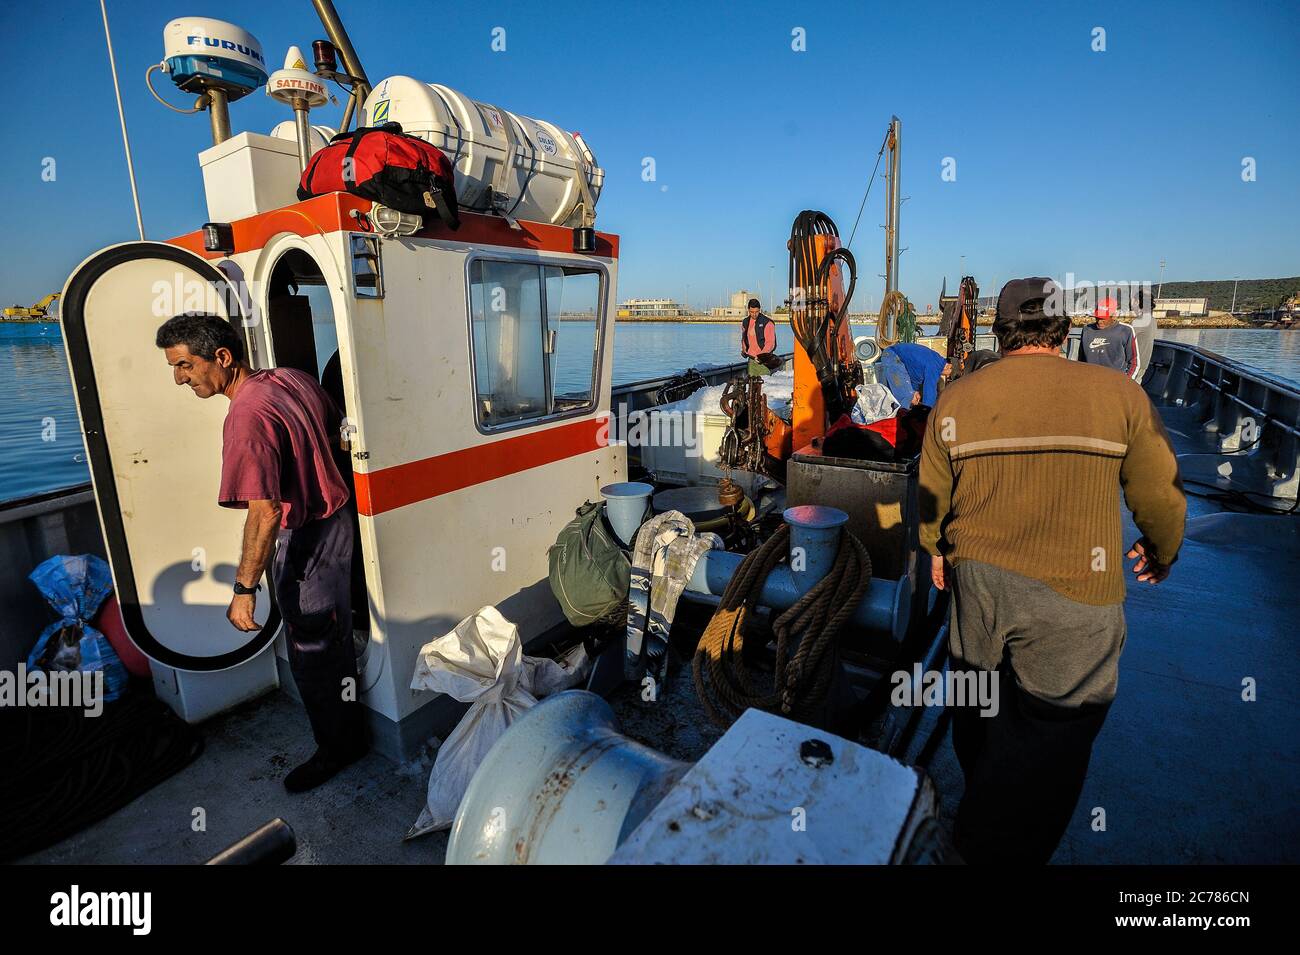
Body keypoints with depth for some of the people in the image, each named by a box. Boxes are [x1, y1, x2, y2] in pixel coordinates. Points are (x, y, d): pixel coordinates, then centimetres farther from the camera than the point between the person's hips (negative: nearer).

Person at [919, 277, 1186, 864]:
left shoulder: (954, 399, -2)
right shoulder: (1119, 395, -8)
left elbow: (929, 496, 7)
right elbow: (1159, 497, 2)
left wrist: (935, 551, 25)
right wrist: (1161, 552, 23)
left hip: (974, 577, 4)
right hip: (1072, 595, -3)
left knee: (979, 701, 24)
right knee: (1054, 725, 12)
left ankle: (980, 811, 48)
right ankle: (1004, 849, 22)